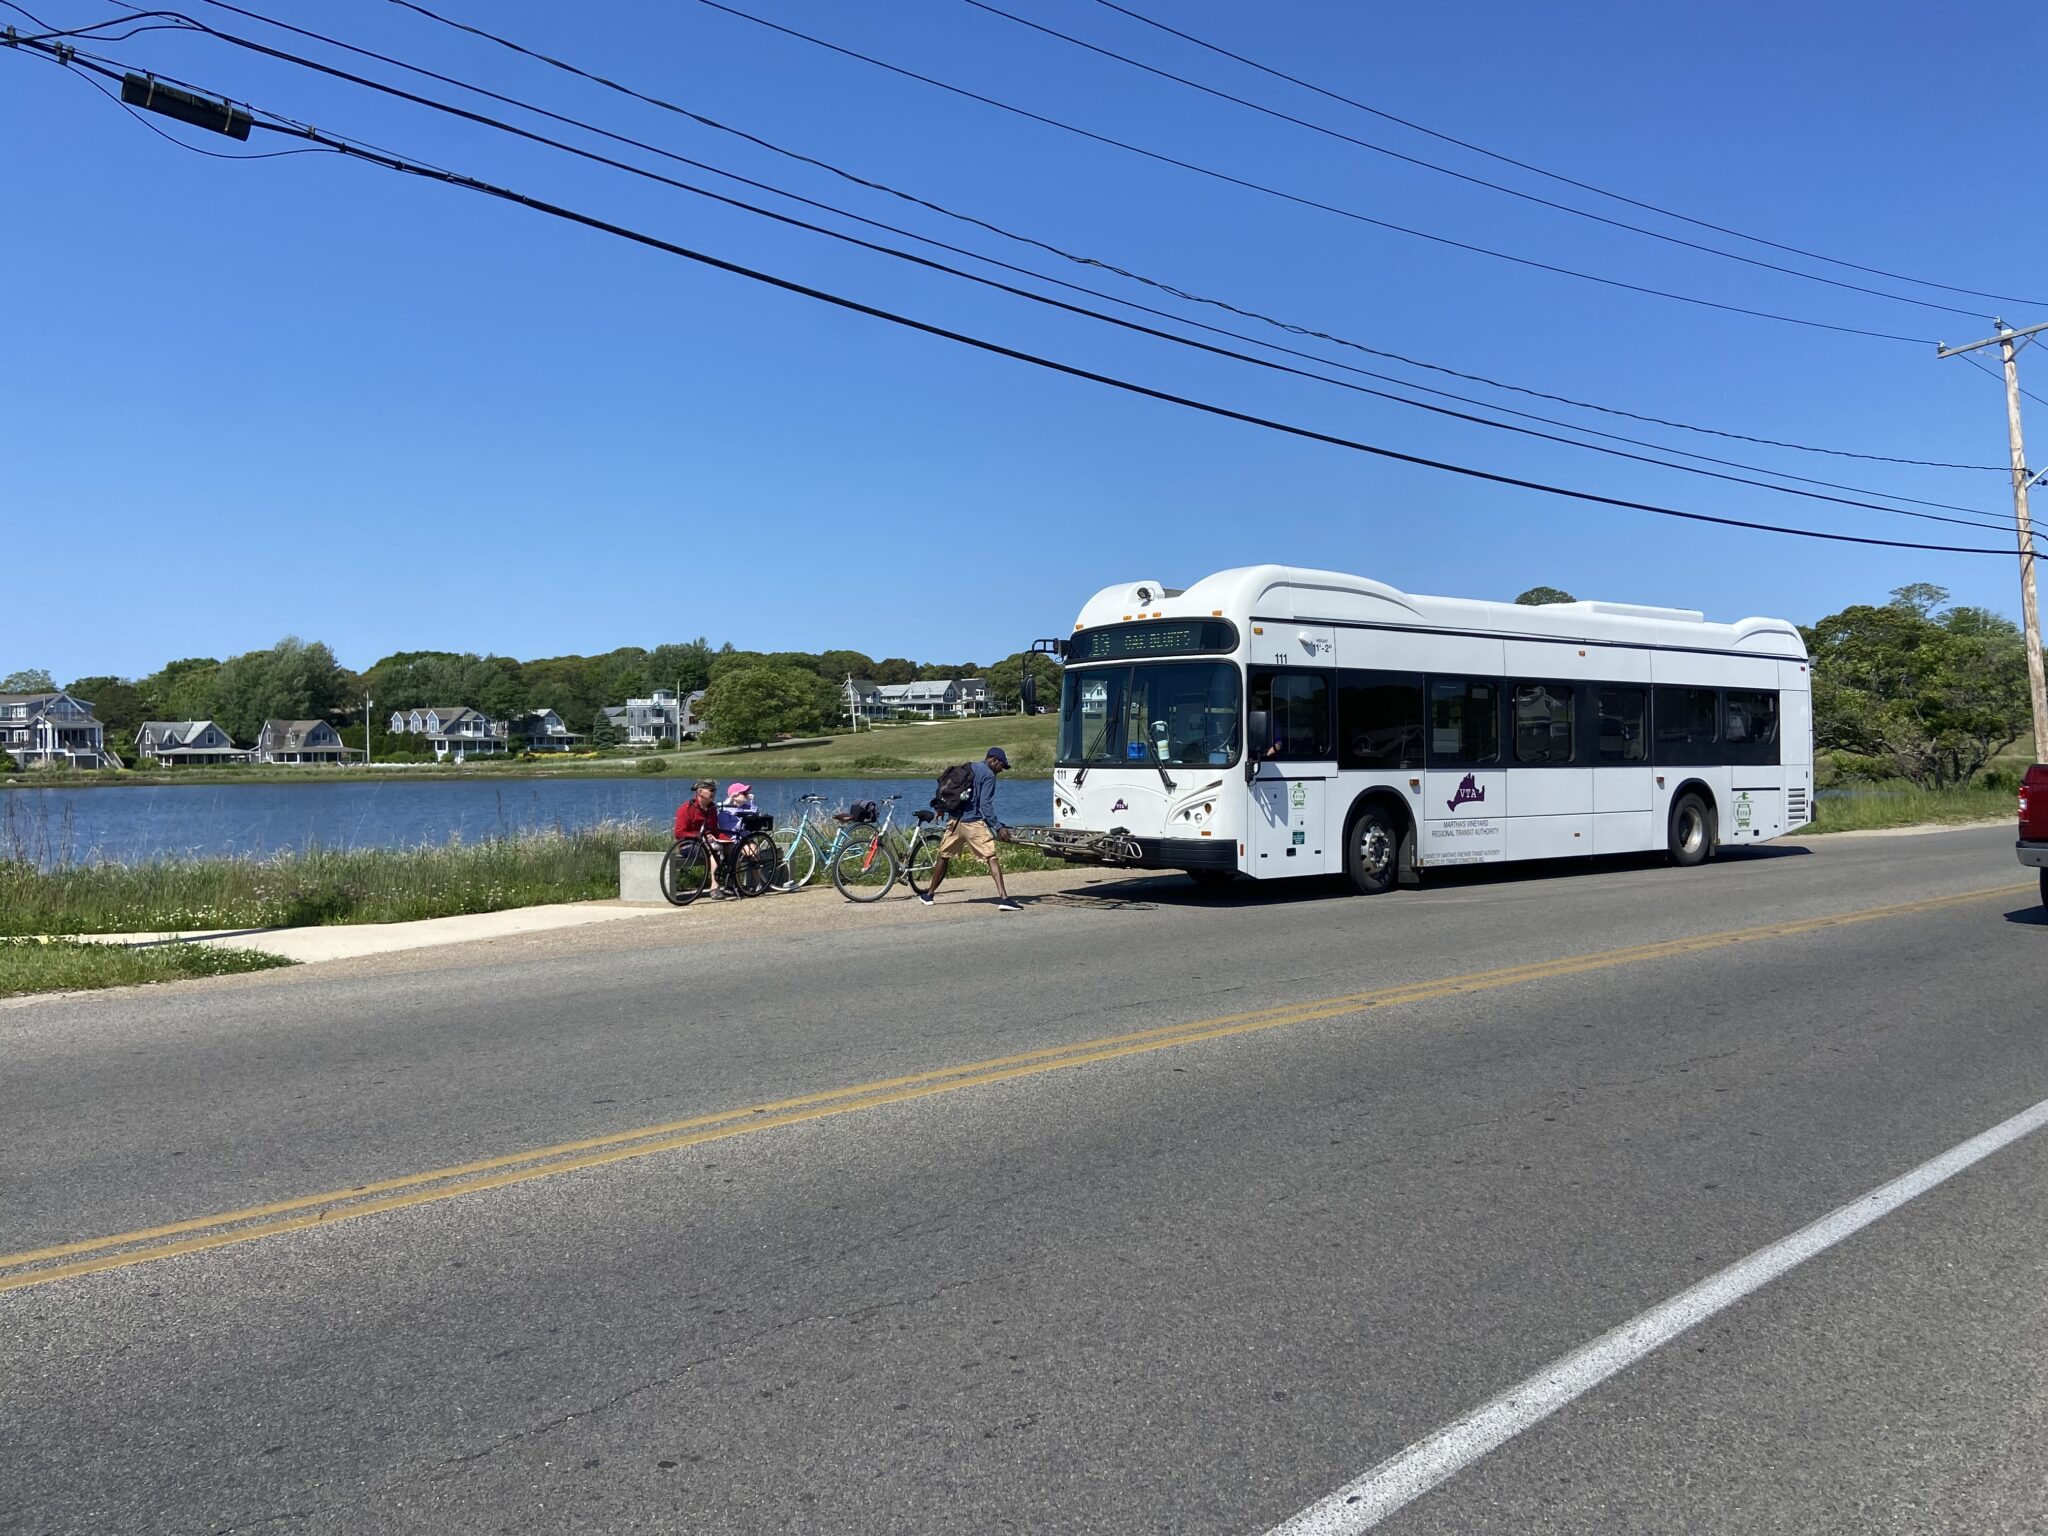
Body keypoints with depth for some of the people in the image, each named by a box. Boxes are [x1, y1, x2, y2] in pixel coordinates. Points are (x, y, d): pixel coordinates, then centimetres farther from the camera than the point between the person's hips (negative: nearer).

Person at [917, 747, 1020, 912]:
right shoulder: (988, 775, -6)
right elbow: (985, 805, -14)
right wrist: (998, 827, -14)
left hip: (955, 821, 7)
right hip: (973, 823, -7)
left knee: (943, 856, 19)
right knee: (991, 858, -10)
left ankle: (929, 894, 27)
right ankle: (1003, 898, -21)